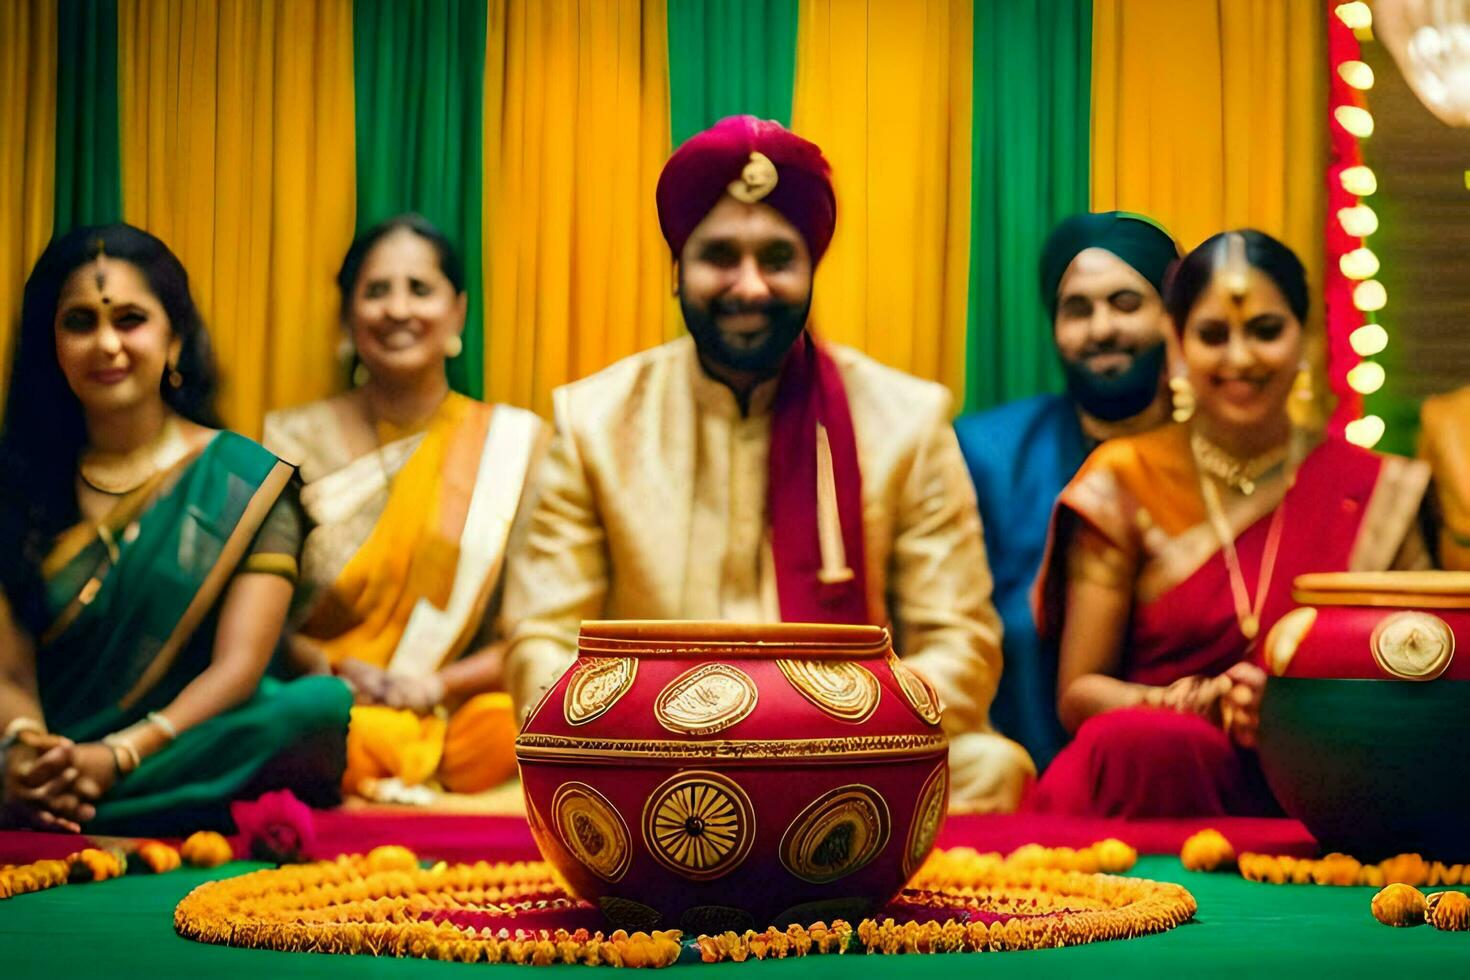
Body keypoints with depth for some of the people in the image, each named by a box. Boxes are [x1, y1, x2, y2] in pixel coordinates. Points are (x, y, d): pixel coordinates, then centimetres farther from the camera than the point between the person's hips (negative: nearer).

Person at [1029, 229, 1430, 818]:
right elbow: (1077, 691, 4)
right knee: (1146, 744, -36)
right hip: (1151, 773, 0)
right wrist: (1203, 702, -15)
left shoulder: (1378, 492, 7)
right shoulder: (1124, 482, 4)